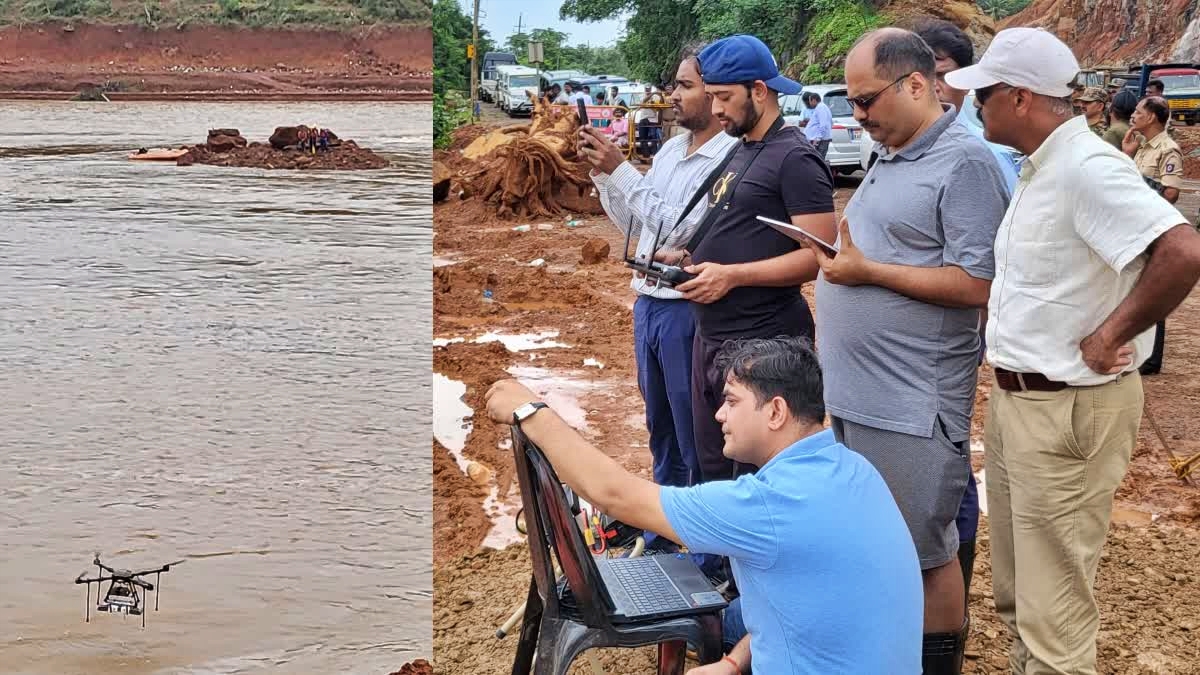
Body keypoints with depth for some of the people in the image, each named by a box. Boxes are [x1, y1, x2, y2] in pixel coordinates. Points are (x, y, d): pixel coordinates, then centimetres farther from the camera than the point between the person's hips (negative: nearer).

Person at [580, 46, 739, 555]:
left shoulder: (729, 159, -17)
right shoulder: (670, 149, 10)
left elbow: (680, 226, -24)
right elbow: (632, 222, 15)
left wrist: (619, 170, -21)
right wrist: (601, 170, 1)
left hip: (687, 310, -9)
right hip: (648, 302, 9)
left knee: (697, 439, 3)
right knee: (660, 429, 20)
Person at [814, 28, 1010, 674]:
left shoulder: (964, 163, -14)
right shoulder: (889, 158, 14)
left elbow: (975, 283, -20)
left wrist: (867, 271, -18)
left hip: (909, 402, -9)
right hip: (851, 390, 9)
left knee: (926, 550, 3)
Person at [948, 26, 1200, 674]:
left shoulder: (1087, 168, -22)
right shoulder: (1040, 168, 9)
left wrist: (1106, 340, -24)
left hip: (1066, 411, -10)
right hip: (1014, 400, 10)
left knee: (1053, 612, 0)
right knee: (1015, 590, 22)